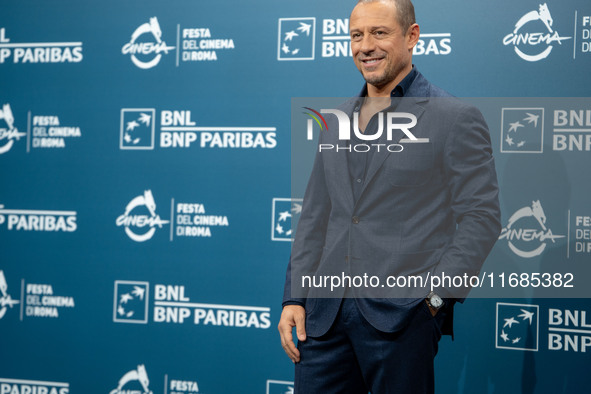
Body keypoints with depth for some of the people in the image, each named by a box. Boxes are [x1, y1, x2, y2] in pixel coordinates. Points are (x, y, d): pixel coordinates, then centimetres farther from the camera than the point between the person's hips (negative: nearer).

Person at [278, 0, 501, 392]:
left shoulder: (457, 118, -2)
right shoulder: (337, 120, 16)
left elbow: (481, 216, -6)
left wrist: (435, 297, -13)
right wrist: (295, 298, 9)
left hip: (403, 316, -5)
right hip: (327, 312, 5)